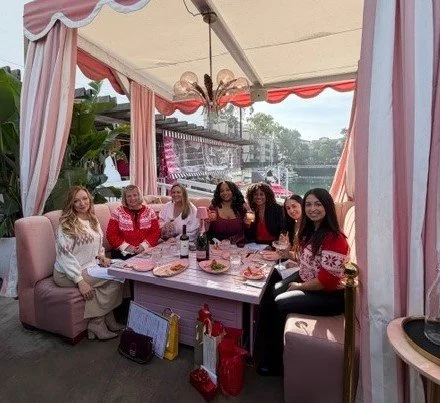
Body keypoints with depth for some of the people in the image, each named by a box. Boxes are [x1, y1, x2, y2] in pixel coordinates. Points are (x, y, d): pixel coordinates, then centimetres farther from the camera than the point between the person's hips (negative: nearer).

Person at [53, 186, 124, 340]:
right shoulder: (67, 225, -12)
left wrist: (101, 256, -1)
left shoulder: (93, 221, 10)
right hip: (68, 274, -7)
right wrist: (80, 281, -24)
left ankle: (106, 321, -5)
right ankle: (97, 324, -5)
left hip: (90, 267, 7)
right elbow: (64, 256, -18)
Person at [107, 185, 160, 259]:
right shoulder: (118, 212, 5)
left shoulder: (149, 211, 8)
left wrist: (144, 245, -12)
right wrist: (126, 246, -12)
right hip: (123, 252, -1)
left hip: (146, 251, 2)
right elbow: (111, 234, 1)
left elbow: (156, 232, 3)